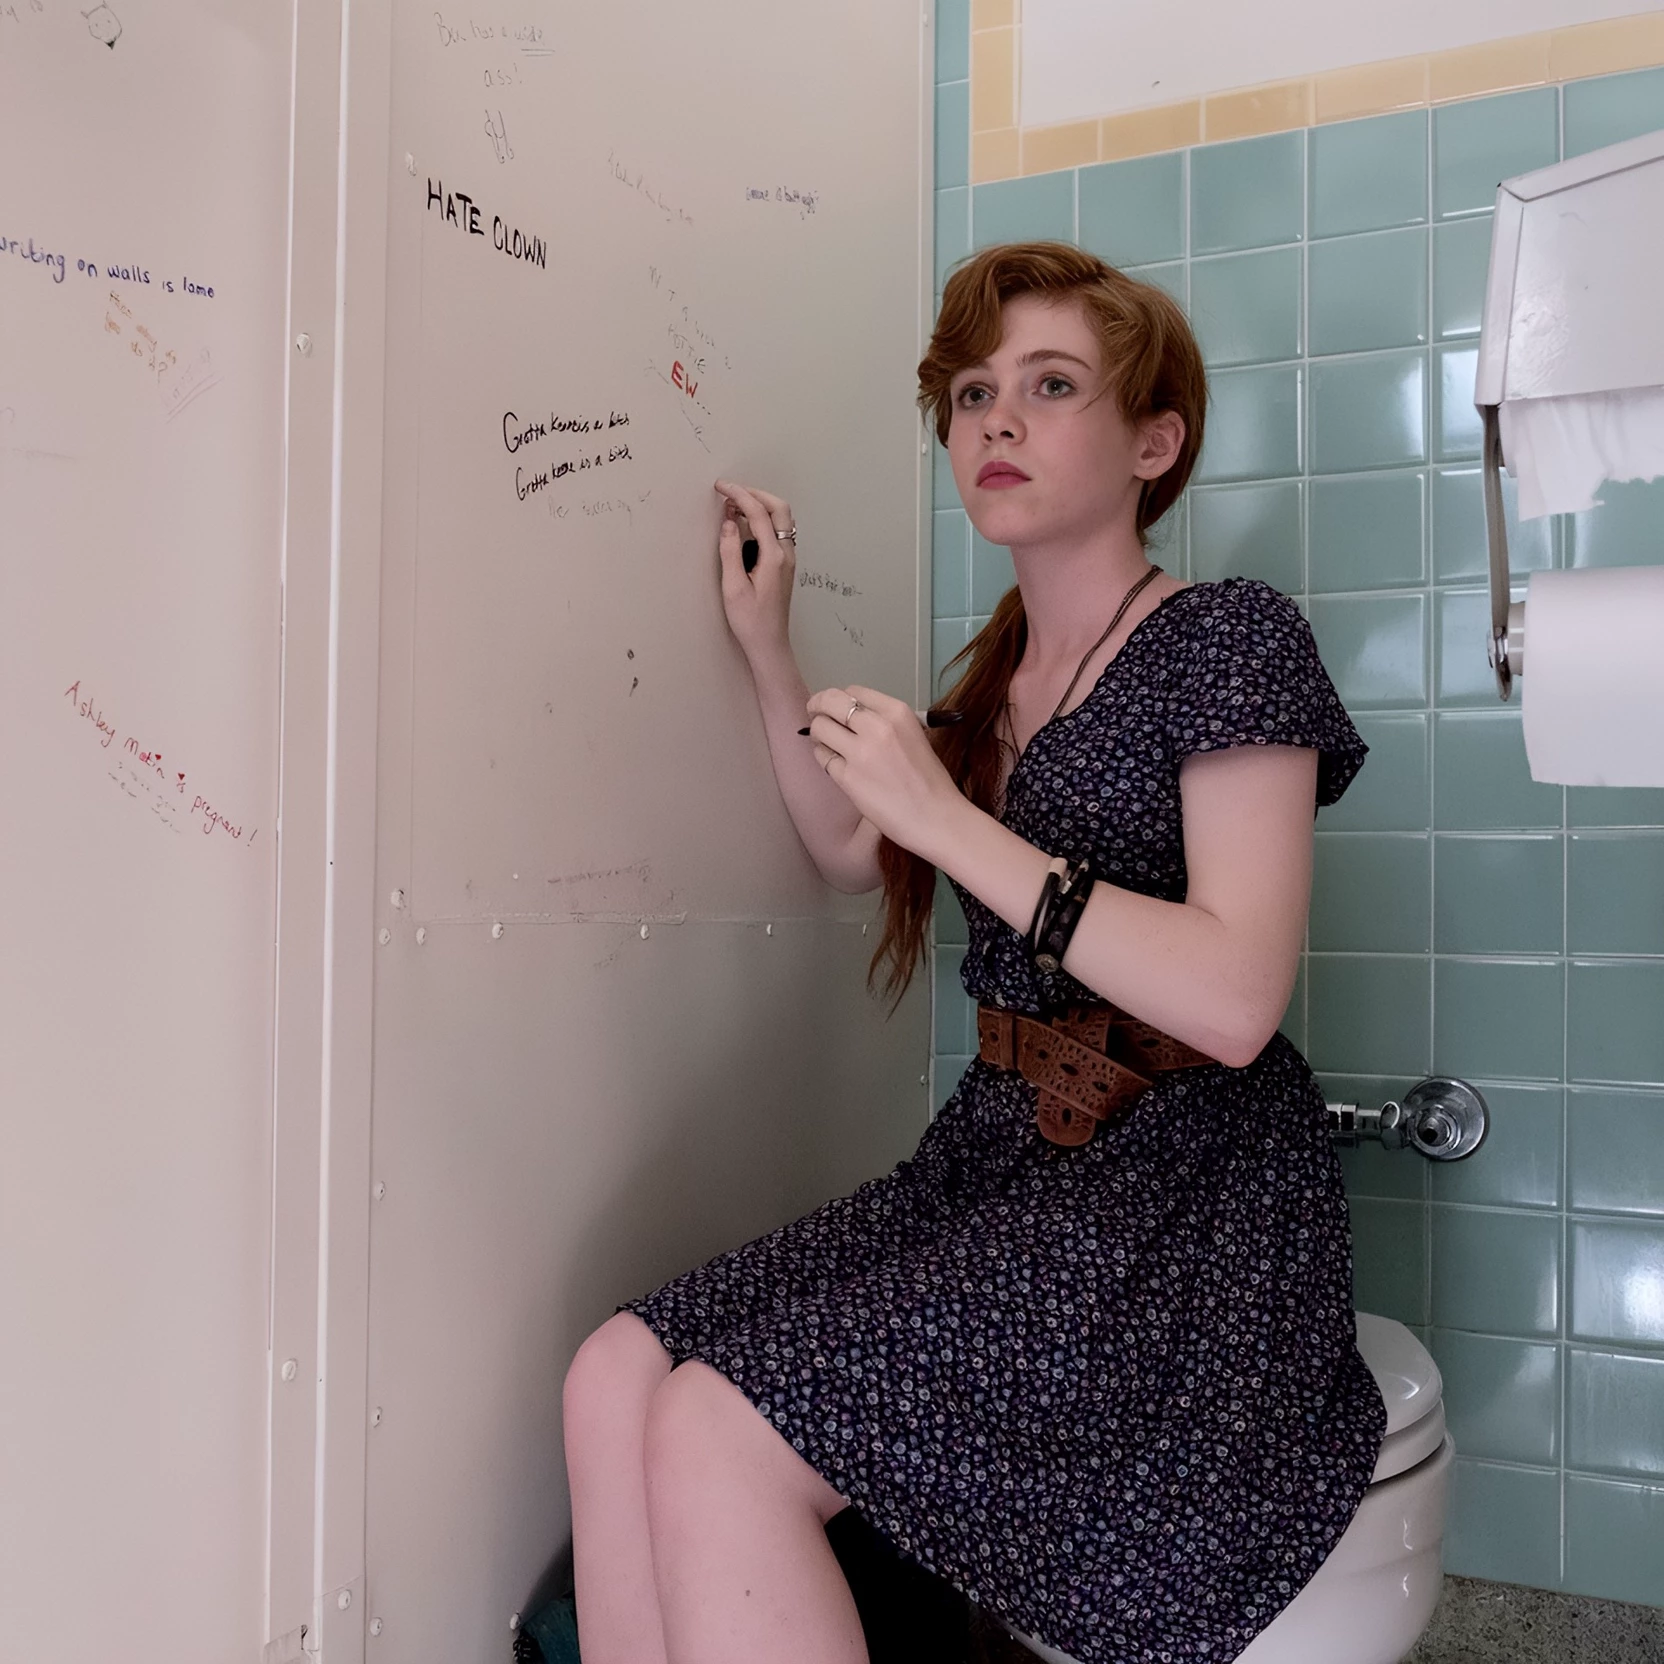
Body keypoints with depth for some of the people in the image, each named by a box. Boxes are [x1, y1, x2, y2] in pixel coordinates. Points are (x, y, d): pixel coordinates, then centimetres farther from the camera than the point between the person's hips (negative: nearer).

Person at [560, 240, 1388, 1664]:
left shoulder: (1228, 639, -8)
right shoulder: (1006, 668, 14)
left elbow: (1234, 1001, -20)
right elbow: (855, 855, 29)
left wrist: (949, 819, -20)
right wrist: (767, 649, 19)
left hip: (1183, 1201, -7)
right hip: (1002, 1157, 7)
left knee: (716, 1435, -21)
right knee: (618, 1378, -11)